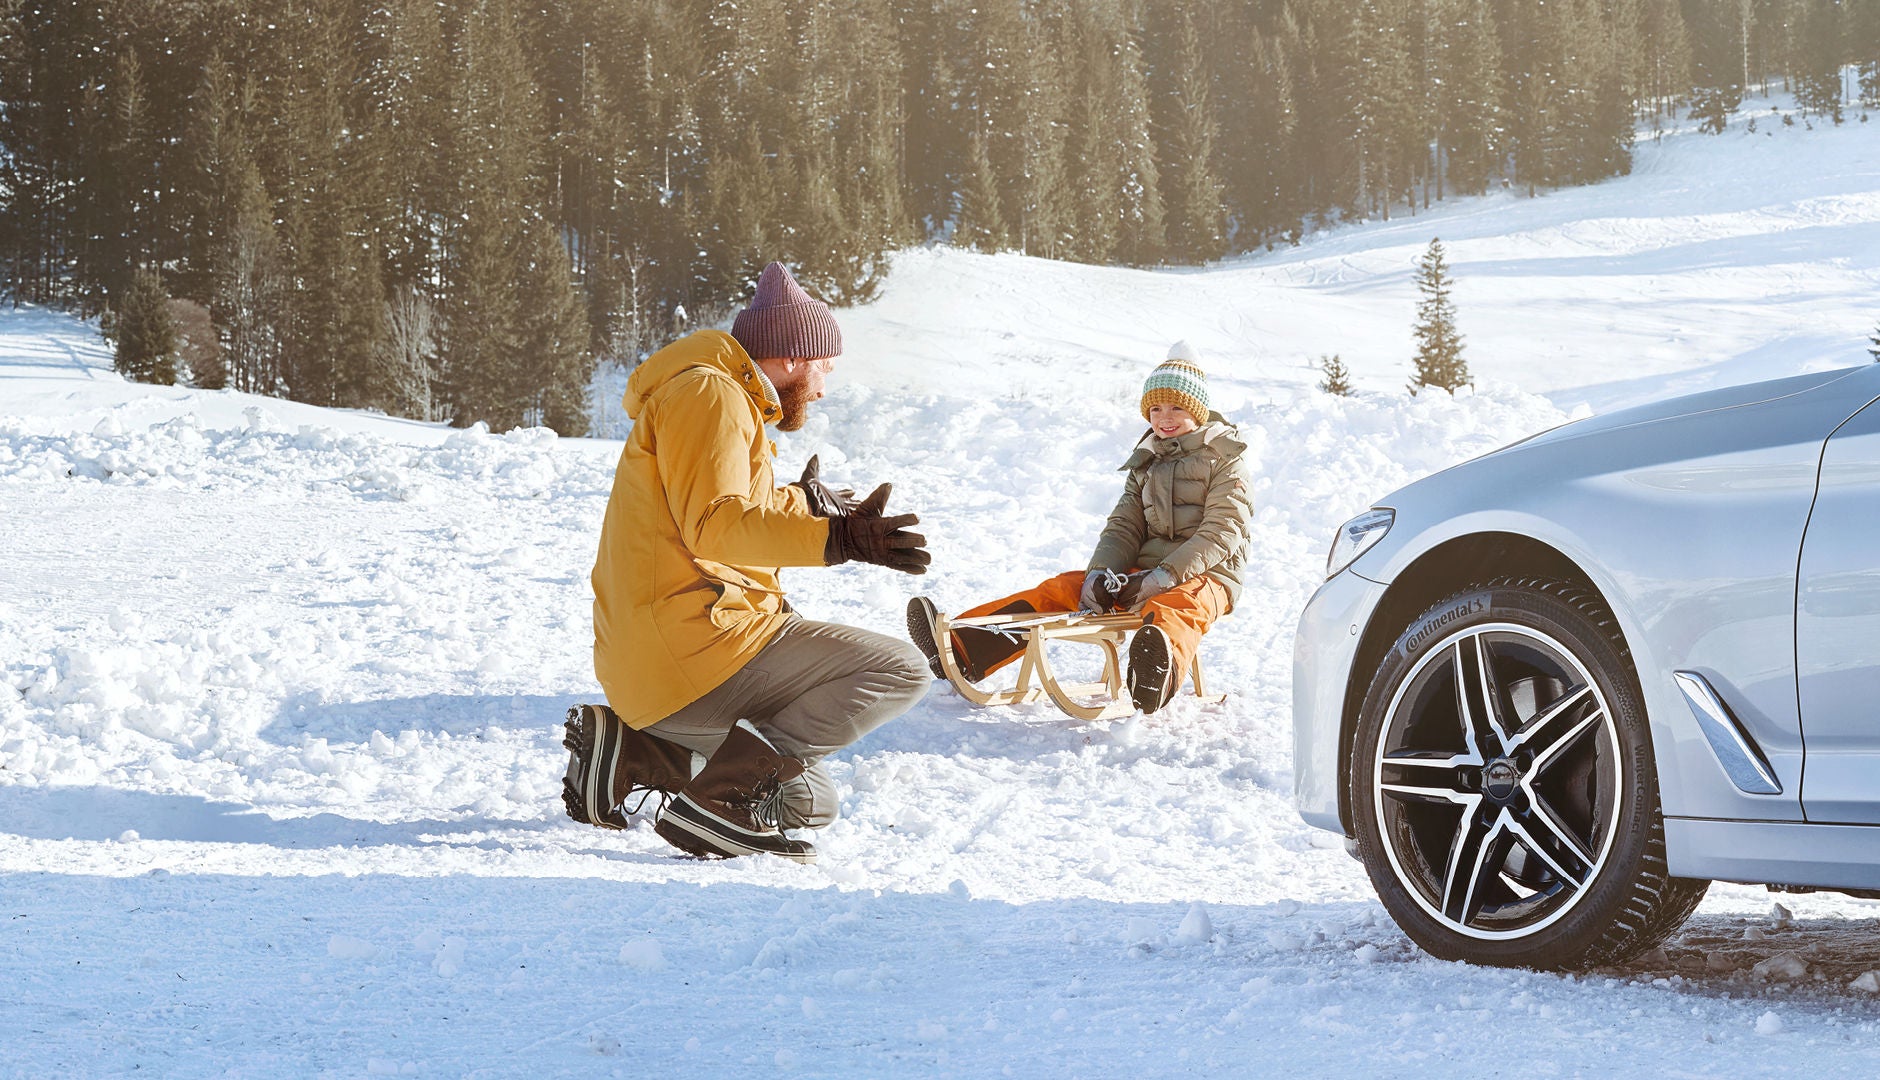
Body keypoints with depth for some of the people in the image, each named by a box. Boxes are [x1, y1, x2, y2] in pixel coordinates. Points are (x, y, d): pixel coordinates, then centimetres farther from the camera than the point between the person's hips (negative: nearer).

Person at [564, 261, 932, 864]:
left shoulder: (724, 398, 25)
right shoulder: (708, 394, -9)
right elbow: (713, 524, -23)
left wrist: (802, 505, 47)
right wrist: (832, 538, -34)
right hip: (695, 649, -11)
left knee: (809, 804, 26)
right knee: (899, 671, -14)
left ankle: (628, 752, 11)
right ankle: (720, 802, -21)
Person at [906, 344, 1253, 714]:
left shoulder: (1224, 458, 2)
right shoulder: (1146, 461, 21)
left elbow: (1223, 531, -11)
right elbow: (1124, 526, 13)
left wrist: (1166, 576, -24)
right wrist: (1102, 573, -10)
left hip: (1206, 576, -7)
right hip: (1146, 572, 7)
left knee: (1176, 607, -42)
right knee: (1062, 588, -11)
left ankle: (1156, 679, -80)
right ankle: (962, 648, -26)